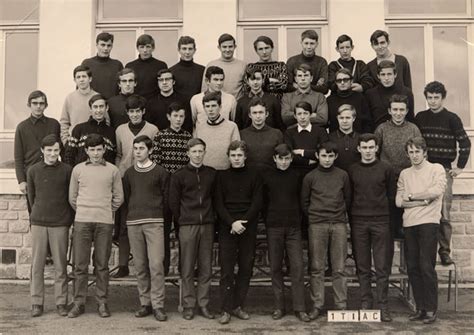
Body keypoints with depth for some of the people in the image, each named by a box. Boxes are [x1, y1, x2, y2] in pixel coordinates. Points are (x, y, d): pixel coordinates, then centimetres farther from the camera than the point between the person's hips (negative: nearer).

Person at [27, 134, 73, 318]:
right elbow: (31, 196, 14)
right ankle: (36, 303, 13)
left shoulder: (67, 170, 0)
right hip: (38, 223, 1)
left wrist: (68, 219, 6)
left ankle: (61, 303, 11)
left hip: (60, 224, -1)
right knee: (37, 264, 4)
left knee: (60, 265, 3)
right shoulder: (33, 170, 4)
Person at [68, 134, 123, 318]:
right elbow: (72, 197, 13)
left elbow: (118, 197, 11)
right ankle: (79, 303, 11)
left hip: (105, 222, 0)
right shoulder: (78, 169, 7)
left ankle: (102, 302, 12)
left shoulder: (113, 170, 6)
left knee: (102, 265, 4)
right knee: (80, 264, 2)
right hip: (82, 221, 1)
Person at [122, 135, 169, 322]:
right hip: (133, 223, 3)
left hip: (154, 222, -3)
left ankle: (158, 305, -3)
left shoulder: (160, 172, 4)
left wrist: (155, 213, 6)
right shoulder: (129, 173, 14)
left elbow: (166, 198, 7)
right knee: (140, 266, 5)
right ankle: (145, 303, 14)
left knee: (156, 264, -9)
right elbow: (125, 198, 18)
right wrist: (131, 214, 10)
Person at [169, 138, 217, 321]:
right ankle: (188, 305, 11)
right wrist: (182, 220, 5)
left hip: (207, 225, 2)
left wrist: (209, 216, 8)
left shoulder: (212, 174, 9)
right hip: (187, 226, -2)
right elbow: (173, 203, 4)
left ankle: (203, 304, 14)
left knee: (206, 267, 5)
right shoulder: (179, 175, 1)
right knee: (187, 268, 2)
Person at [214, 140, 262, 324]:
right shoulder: (222, 176, 7)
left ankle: (238, 305, 15)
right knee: (226, 269, -3)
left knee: (246, 268, 4)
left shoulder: (254, 175, 7)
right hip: (227, 228, -1)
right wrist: (232, 223, -13)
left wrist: (243, 222, -11)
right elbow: (218, 204, 0)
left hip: (248, 228, 1)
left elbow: (257, 202, 1)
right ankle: (226, 309, 3)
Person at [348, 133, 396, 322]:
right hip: (358, 222, 1)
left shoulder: (385, 169, 4)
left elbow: (392, 196, 8)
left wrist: (381, 211, 2)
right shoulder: (352, 171, 8)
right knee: (362, 267, 5)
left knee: (382, 267, -2)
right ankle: (365, 304, 13)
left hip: (380, 221, -1)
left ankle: (383, 307, 4)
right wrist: (353, 217, 4)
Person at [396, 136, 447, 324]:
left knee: (427, 267, -7)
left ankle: (431, 309, 3)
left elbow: (437, 191, -13)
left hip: (428, 222, -4)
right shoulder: (404, 174, 16)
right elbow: (399, 201, 5)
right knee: (412, 268, 4)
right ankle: (420, 308, 13)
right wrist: (423, 200, -6)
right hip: (409, 224, 4)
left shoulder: (436, 169, 6)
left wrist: (411, 196, -4)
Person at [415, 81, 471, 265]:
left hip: (444, 169, -2)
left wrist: (460, 166, -1)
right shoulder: (420, 117, 8)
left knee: (444, 214, -5)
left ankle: (444, 251, 1)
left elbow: (465, 143, 2)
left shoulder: (451, 118, 1)